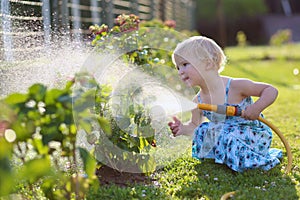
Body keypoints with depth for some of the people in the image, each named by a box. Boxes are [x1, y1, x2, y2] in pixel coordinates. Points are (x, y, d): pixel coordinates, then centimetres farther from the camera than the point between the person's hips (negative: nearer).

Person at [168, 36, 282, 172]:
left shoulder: (234, 86, -23)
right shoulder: (198, 102, -4)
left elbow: (271, 90, -16)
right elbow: (194, 125, 12)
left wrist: (257, 107, -34)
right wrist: (184, 129, -12)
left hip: (252, 136, -6)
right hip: (225, 136, 6)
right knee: (203, 130, -10)